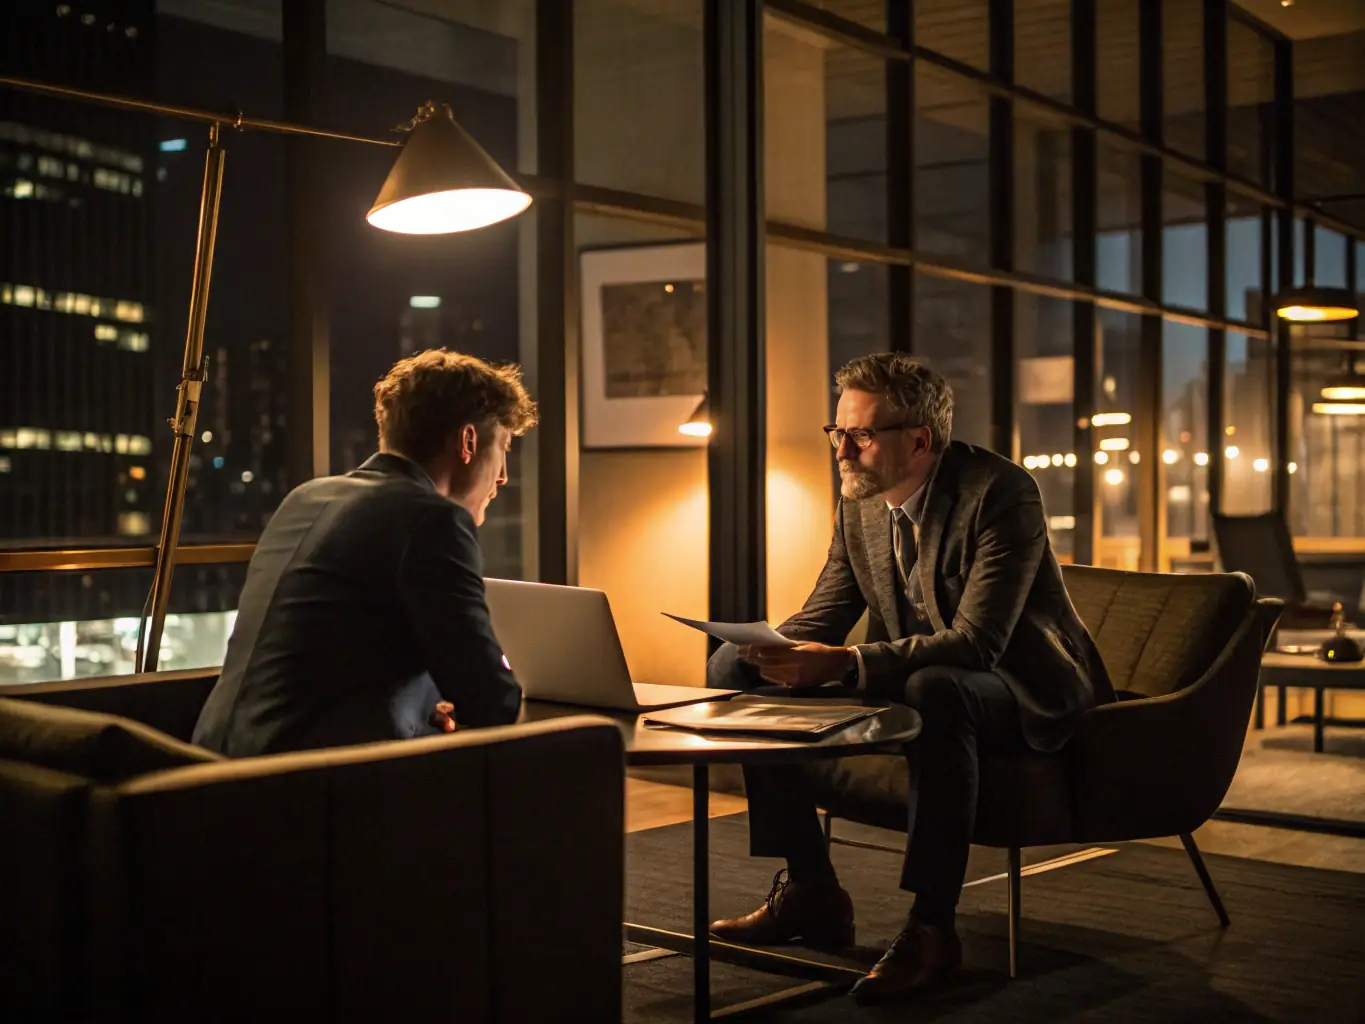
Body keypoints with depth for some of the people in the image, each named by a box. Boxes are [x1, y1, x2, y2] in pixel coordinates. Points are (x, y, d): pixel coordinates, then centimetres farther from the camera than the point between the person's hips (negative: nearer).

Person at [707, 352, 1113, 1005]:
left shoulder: (1000, 492, -22)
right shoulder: (859, 504, 1)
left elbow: (975, 643, -30)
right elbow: (823, 614, 7)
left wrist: (844, 664, -40)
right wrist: (774, 650, -18)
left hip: (1022, 694, -7)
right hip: (912, 681, 8)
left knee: (934, 689, -43)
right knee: (736, 672, -5)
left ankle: (931, 927, -31)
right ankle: (809, 892, 0)